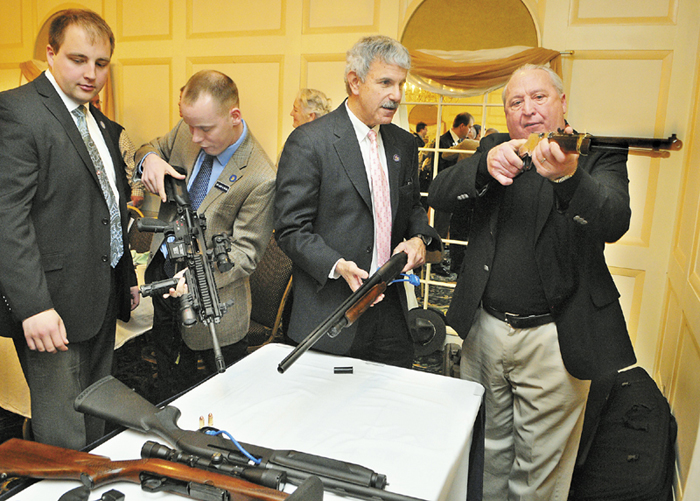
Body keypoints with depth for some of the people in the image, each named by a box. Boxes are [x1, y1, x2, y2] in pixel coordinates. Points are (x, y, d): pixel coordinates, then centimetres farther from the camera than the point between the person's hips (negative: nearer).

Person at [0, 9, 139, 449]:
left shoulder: (100, 122, 15)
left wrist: (128, 276, 20)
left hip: (102, 299, 8)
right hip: (53, 303, -8)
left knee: (98, 424, 20)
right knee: (63, 439, 3)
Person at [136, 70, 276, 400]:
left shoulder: (260, 178, -24)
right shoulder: (187, 131, -5)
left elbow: (245, 251, -20)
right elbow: (154, 147, 16)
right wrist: (149, 159, -9)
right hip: (162, 273, 6)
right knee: (171, 384, 25)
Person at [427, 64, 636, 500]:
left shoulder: (599, 156, -4)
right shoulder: (493, 149, 6)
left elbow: (615, 223, -22)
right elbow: (440, 195, -10)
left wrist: (567, 175, -42)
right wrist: (485, 166, -30)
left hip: (553, 339, -3)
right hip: (484, 328, 3)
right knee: (487, 451, 22)